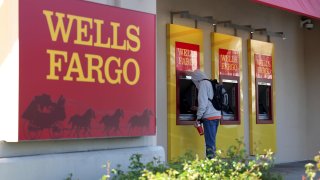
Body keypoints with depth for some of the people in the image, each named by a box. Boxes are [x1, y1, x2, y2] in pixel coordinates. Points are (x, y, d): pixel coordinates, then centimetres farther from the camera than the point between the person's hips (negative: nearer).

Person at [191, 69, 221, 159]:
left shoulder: (203, 84, -6)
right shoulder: (211, 84, 20)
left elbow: (203, 102, -13)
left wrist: (199, 117, -8)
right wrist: (198, 108, 31)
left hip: (209, 116, -8)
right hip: (217, 115, 8)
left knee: (210, 140, -8)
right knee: (212, 139, 13)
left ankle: (210, 157, -10)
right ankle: (213, 157, 15)